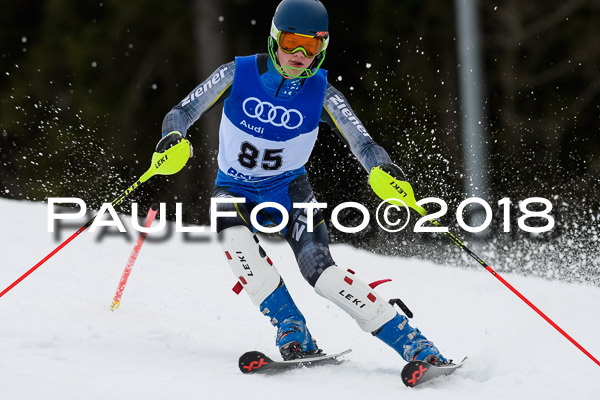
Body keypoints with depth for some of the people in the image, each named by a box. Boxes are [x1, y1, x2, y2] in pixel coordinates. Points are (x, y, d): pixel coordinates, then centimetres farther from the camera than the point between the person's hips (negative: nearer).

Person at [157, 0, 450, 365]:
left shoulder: (321, 94, -13)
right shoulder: (239, 74, -14)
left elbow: (362, 143, -20)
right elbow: (183, 112, -10)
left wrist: (383, 168, -43)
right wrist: (173, 137, -33)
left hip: (289, 189, -1)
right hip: (237, 191, 1)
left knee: (319, 269, -23)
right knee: (234, 237, -34)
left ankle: (411, 342, -22)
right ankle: (293, 333, -27)